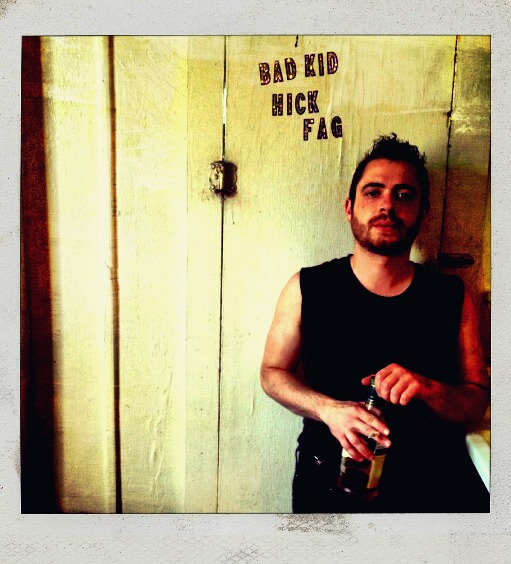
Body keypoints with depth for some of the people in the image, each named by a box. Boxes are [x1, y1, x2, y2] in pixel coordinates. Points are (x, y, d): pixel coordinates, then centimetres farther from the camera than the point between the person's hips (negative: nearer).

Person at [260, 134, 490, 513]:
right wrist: (329, 409, -13)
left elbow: (477, 402, 5)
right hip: (334, 479, -2)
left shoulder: (453, 297, 3)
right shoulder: (307, 288, -1)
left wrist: (428, 389, -18)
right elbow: (273, 372, 5)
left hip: (437, 478, 3)